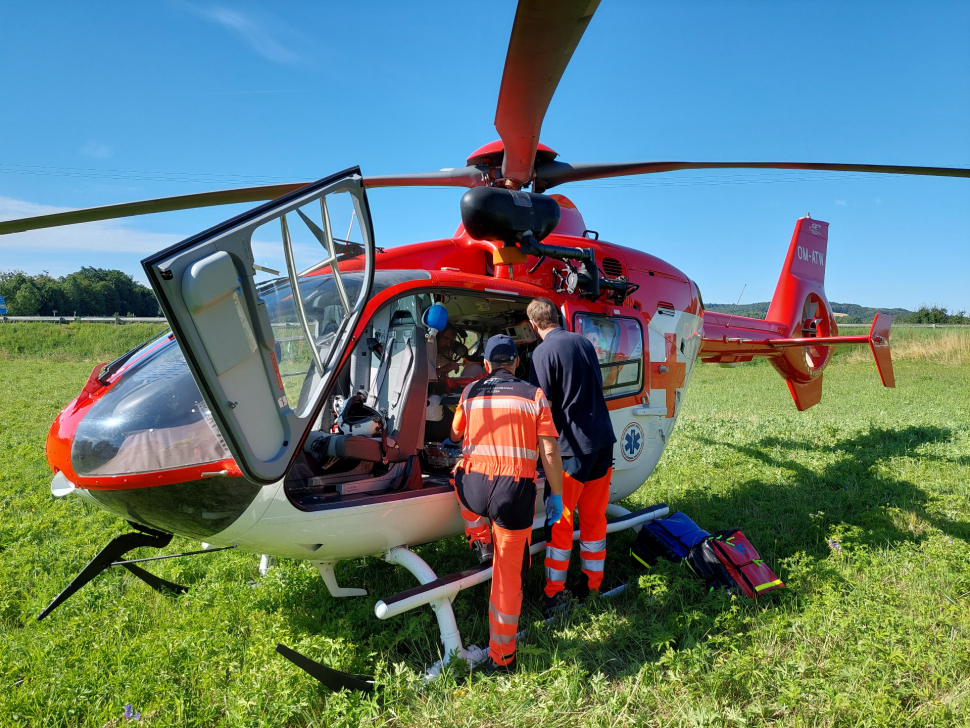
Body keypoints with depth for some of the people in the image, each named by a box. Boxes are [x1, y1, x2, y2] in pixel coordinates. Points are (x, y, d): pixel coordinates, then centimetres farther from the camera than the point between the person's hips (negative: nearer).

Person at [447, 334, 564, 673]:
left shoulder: (470, 393, 10)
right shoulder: (535, 395, 5)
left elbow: (455, 436, 27)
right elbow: (550, 452, 0)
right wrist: (556, 496, 11)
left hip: (474, 490, 1)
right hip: (516, 493, -1)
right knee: (508, 578, 12)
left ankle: (480, 541, 32)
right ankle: (501, 657, 23)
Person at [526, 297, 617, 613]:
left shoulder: (543, 352, -12)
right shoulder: (584, 342, 9)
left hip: (573, 445, -6)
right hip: (603, 439, 6)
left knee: (560, 520, 6)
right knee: (594, 517, 16)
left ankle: (554, 592, 13)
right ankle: (593, 585, 26)